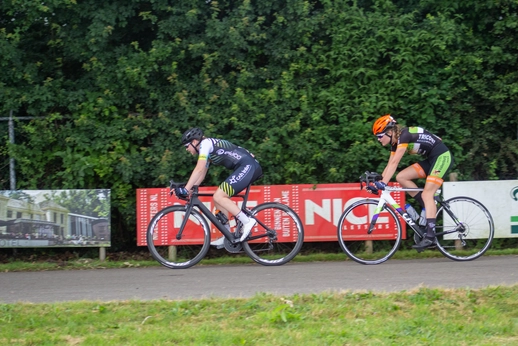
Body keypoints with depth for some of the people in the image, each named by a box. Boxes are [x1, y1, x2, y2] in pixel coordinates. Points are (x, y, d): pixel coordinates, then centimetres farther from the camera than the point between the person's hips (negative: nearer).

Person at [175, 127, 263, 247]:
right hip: (245, 168, 10)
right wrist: (189, 190, 16)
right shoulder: (206, 151, 22)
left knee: (218, 197, -16)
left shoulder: (205, 143, -7)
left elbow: (199, 169, -16)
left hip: (248, 166, -10)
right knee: (219, 200, 9)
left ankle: (247, 221, -16)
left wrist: (186, 189, -16)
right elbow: (201, 175, 26)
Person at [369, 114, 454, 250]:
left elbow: (394, 163, -26)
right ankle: (429, 208, 4)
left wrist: (383, 183, -30)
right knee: (401, 177, -2)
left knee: (426, 194, -18)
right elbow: (390, 165, 10)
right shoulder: (395, 143, 7)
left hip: (442, 157, -9)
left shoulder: (404, 135, -20)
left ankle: (430, 237, -24)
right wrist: (378, 182, 2)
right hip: (431, 159, 9)